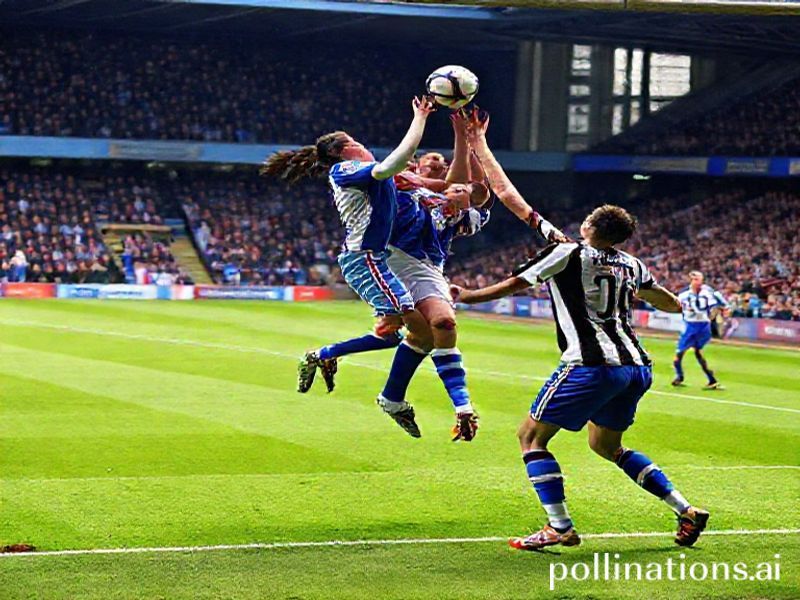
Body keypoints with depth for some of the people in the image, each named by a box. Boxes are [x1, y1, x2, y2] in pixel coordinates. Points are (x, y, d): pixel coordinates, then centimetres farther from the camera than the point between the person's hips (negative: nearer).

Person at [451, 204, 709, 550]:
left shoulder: (567, 254, 0)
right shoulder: (631, 265, 17)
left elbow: (512, 286, 5)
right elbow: (672, 305, 29)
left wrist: (463, 296, 19)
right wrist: (638, 291, 51)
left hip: (593, 366, -7)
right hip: (638, 367, 7)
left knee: (530, 436, 3)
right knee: (605, 445, 25)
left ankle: (559, 527, -9)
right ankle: (686, 511, 17)